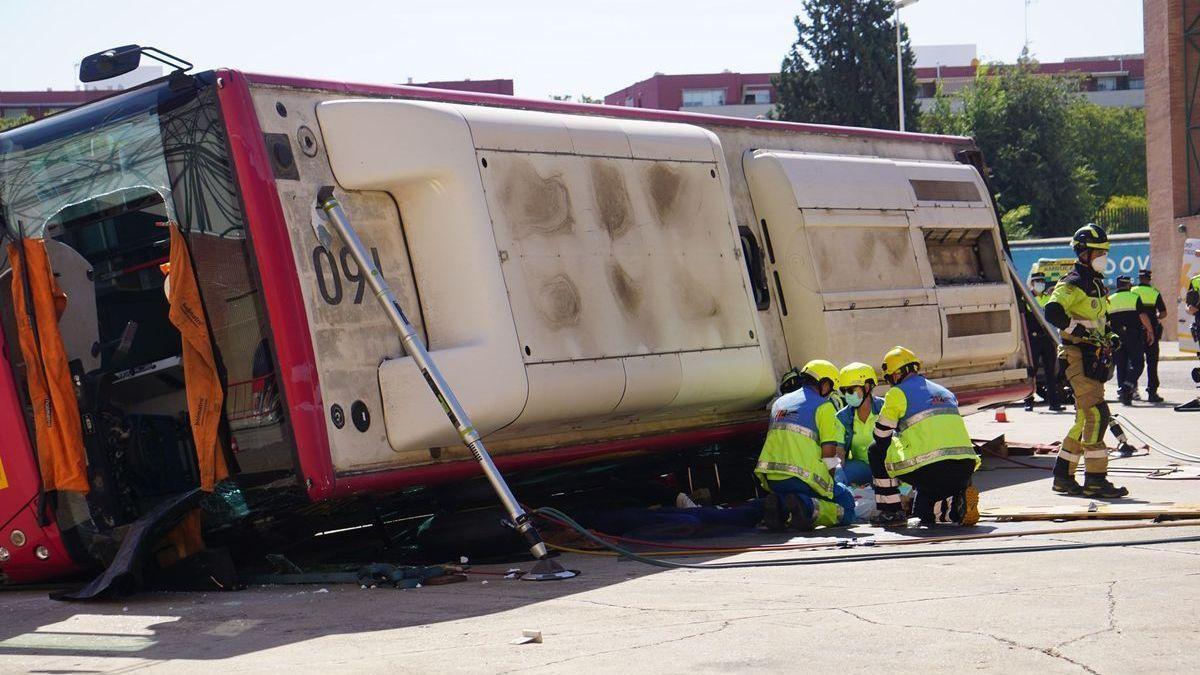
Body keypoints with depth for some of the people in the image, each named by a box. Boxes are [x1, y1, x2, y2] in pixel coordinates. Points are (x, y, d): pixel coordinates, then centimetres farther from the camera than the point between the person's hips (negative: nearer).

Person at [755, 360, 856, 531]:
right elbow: (829, 451, -5)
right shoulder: (823, 406, 0)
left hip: (771, 479, 6)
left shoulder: (779, 403, 21)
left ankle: (779, 505, -2)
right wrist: (829, 483, 10)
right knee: (846, 502, 9)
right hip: (802, 477, -6)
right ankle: (807, 507, -19)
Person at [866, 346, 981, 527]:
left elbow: (881, 436, 12)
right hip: (965, 468, 7)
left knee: (877, 451, 18)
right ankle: (960, 503, -1)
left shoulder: (897, 393, 6)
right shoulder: (945, 392, 26)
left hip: (930, 469, -7)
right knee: (925, 512, 29)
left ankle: (890, 511, 13)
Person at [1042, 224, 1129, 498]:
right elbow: (1052, 311, -27)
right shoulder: (1073, 283, -12)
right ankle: (1095, 480, -13)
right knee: (1097, 415, -14)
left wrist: (1108, 339, 21)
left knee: (1085, 419, 11)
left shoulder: (1096, 283, 19)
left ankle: (1063, 477, 18)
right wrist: (1082, 331, -26)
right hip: (1078, 357, -10)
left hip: (1094, 358, 10)